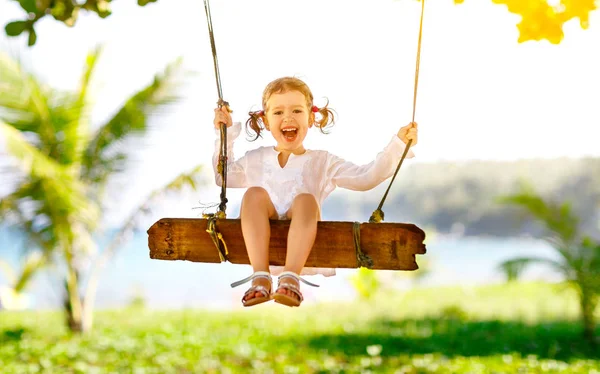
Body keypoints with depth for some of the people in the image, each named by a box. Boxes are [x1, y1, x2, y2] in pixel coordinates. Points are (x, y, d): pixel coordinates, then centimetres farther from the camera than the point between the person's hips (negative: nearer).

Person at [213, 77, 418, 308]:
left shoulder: (322, 162, 19)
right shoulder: (255, 160, 27)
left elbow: (366, 178, 10)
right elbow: (223, 177, 38)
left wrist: (398, 144, 2)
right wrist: (226, 135, 32)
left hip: (301, 238, -1)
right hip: (261, 239, 1)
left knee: (306, 199, -31)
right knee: (255, 193, -27)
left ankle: (291, 278, -46)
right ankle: (260, 278, -40)